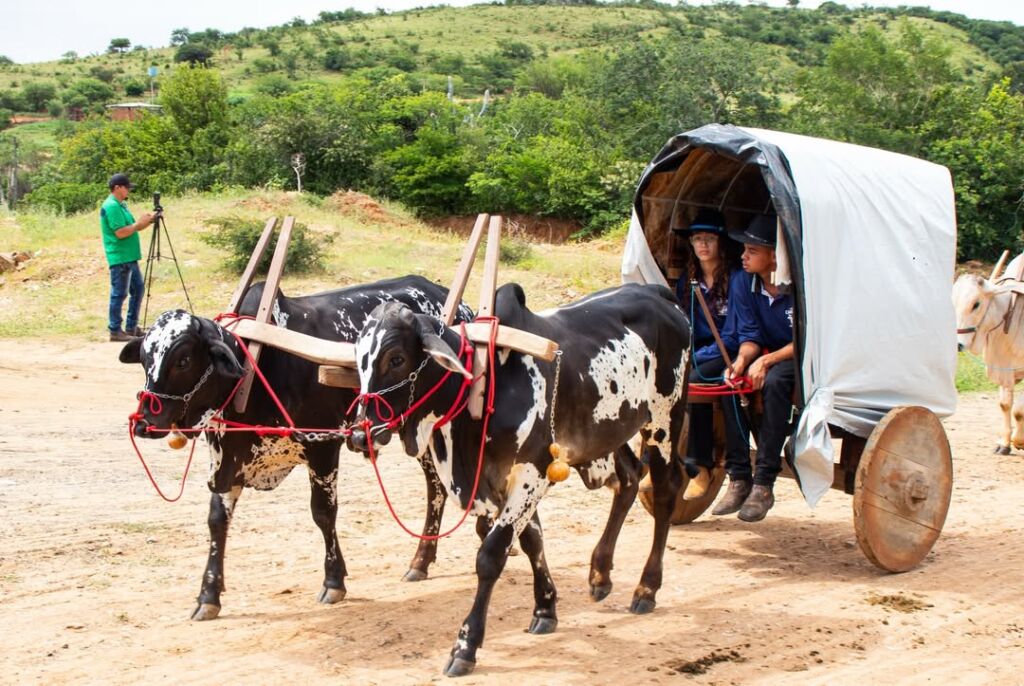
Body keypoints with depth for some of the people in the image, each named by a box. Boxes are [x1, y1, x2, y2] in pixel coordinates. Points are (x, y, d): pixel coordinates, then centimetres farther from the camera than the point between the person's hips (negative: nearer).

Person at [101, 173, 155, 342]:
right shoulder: (111, 206, -16)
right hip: (119, 258, -10)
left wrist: (147, 221, 6)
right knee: (119, 294, -5)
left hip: (129, 257, 10)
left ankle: (131, 327, 21)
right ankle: (115, 331, 0)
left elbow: (130, 228, 19)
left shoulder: (121, 205, 15)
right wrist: (139, 223, -13)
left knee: (138, 289, 14)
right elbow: (121, 232, -22)